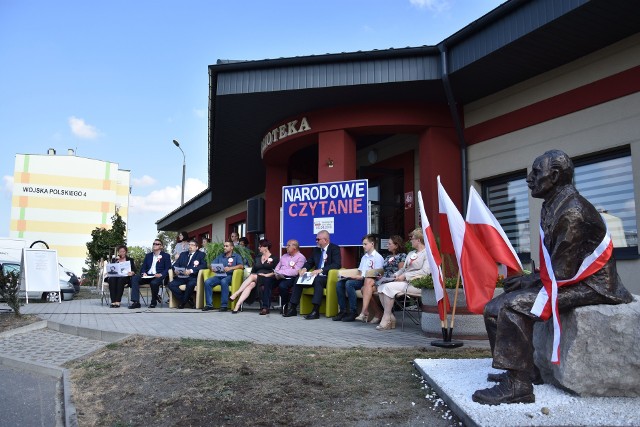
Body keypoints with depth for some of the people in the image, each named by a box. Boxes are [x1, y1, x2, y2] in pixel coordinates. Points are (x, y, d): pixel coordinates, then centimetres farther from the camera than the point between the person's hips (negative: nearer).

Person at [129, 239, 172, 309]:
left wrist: (161, 274, -18)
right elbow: (143, 267, 19)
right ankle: (135, 302, -27)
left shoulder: (166, 256, 9)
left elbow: (168, 269, 0)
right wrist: (144, 273, -4)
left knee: (154, 282, -38)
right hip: (147, 275, 5)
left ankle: (153, 302, -11)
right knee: (134, 278, -22)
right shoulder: (148, 255, 24)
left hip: (158, 276, -5)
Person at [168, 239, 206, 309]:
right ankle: (187, 300, -9)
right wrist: (175, 270, -10)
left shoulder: (201, 254, 9)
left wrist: (191, 270, -22)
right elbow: (175, 264, 16)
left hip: (193, 277, -5)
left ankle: (184, 302, -10)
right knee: (171, 284, -22)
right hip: (181, 277, 5)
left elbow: (203, 265, -8)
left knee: (190, 284, -36)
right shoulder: (183, 254, 25)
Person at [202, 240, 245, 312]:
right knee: (207, 282, -23)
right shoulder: (220, 256, 26)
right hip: (218, 276, 5)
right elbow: (211, 264, 19)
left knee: (223, 281, -38)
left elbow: (241, 266, -7)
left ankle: (224, 305, -33)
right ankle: (209, 304, -18)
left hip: (229, 276, -4)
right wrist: (212, 268, -7)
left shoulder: (236, 256, 10)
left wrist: (230, 268, -22)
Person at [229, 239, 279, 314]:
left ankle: (236, 294, -37)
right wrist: (252, 275, -1)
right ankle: (237, 306, -46)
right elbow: (253, 271, 19)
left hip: (269, 279, -4)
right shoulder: (257, 258, 26)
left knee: (252, 276, -31)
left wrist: (266, 275, -15)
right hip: (255, 278, 4)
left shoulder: (274, 258, 7)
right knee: (250, 285, -31)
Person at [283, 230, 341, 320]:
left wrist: (321, 270, -29)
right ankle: (293, 308, -6)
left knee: (317, 280, -37)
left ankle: (315, 311, -39)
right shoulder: (316, 249, 15)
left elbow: (337, 264, -19)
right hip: (316, 276, 7)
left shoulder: (335, 249, -6)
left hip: (328, 278, -7)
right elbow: (309, 262, 20)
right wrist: (304, 268, -5)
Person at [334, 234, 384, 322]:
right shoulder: (364, 257, 25)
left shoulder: (378, 257, -2)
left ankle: (353, 312, -26)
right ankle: (343, 311, -11)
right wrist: (355, 276, 4)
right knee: (339, 283, -13)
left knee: (349, 283, -31)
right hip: (360, 279, 8)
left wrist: (361, 277, -17)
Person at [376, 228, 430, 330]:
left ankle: (386, 320, -19)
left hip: (415, 284, -9)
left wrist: (405, 276, -18)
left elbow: (425, 272, -18)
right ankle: (390, 317, -8)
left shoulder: (427, 253, -5)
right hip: (405, 281, 9)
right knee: (381, 286, -9)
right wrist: (396, 275, 4)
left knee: (389, 287, -26)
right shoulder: (411, 253, 25)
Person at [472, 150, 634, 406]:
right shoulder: (552, 206, 9)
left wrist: (529, 280, -9)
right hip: (569, 278, 10)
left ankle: (518, 385, -19)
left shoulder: (572, 212, -21)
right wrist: (526, 279, -1)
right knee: (495, 308, 0)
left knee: (514, 306, -27)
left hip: (590, 285, -10)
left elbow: (562, 272, -22)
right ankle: (520, 370, 11)